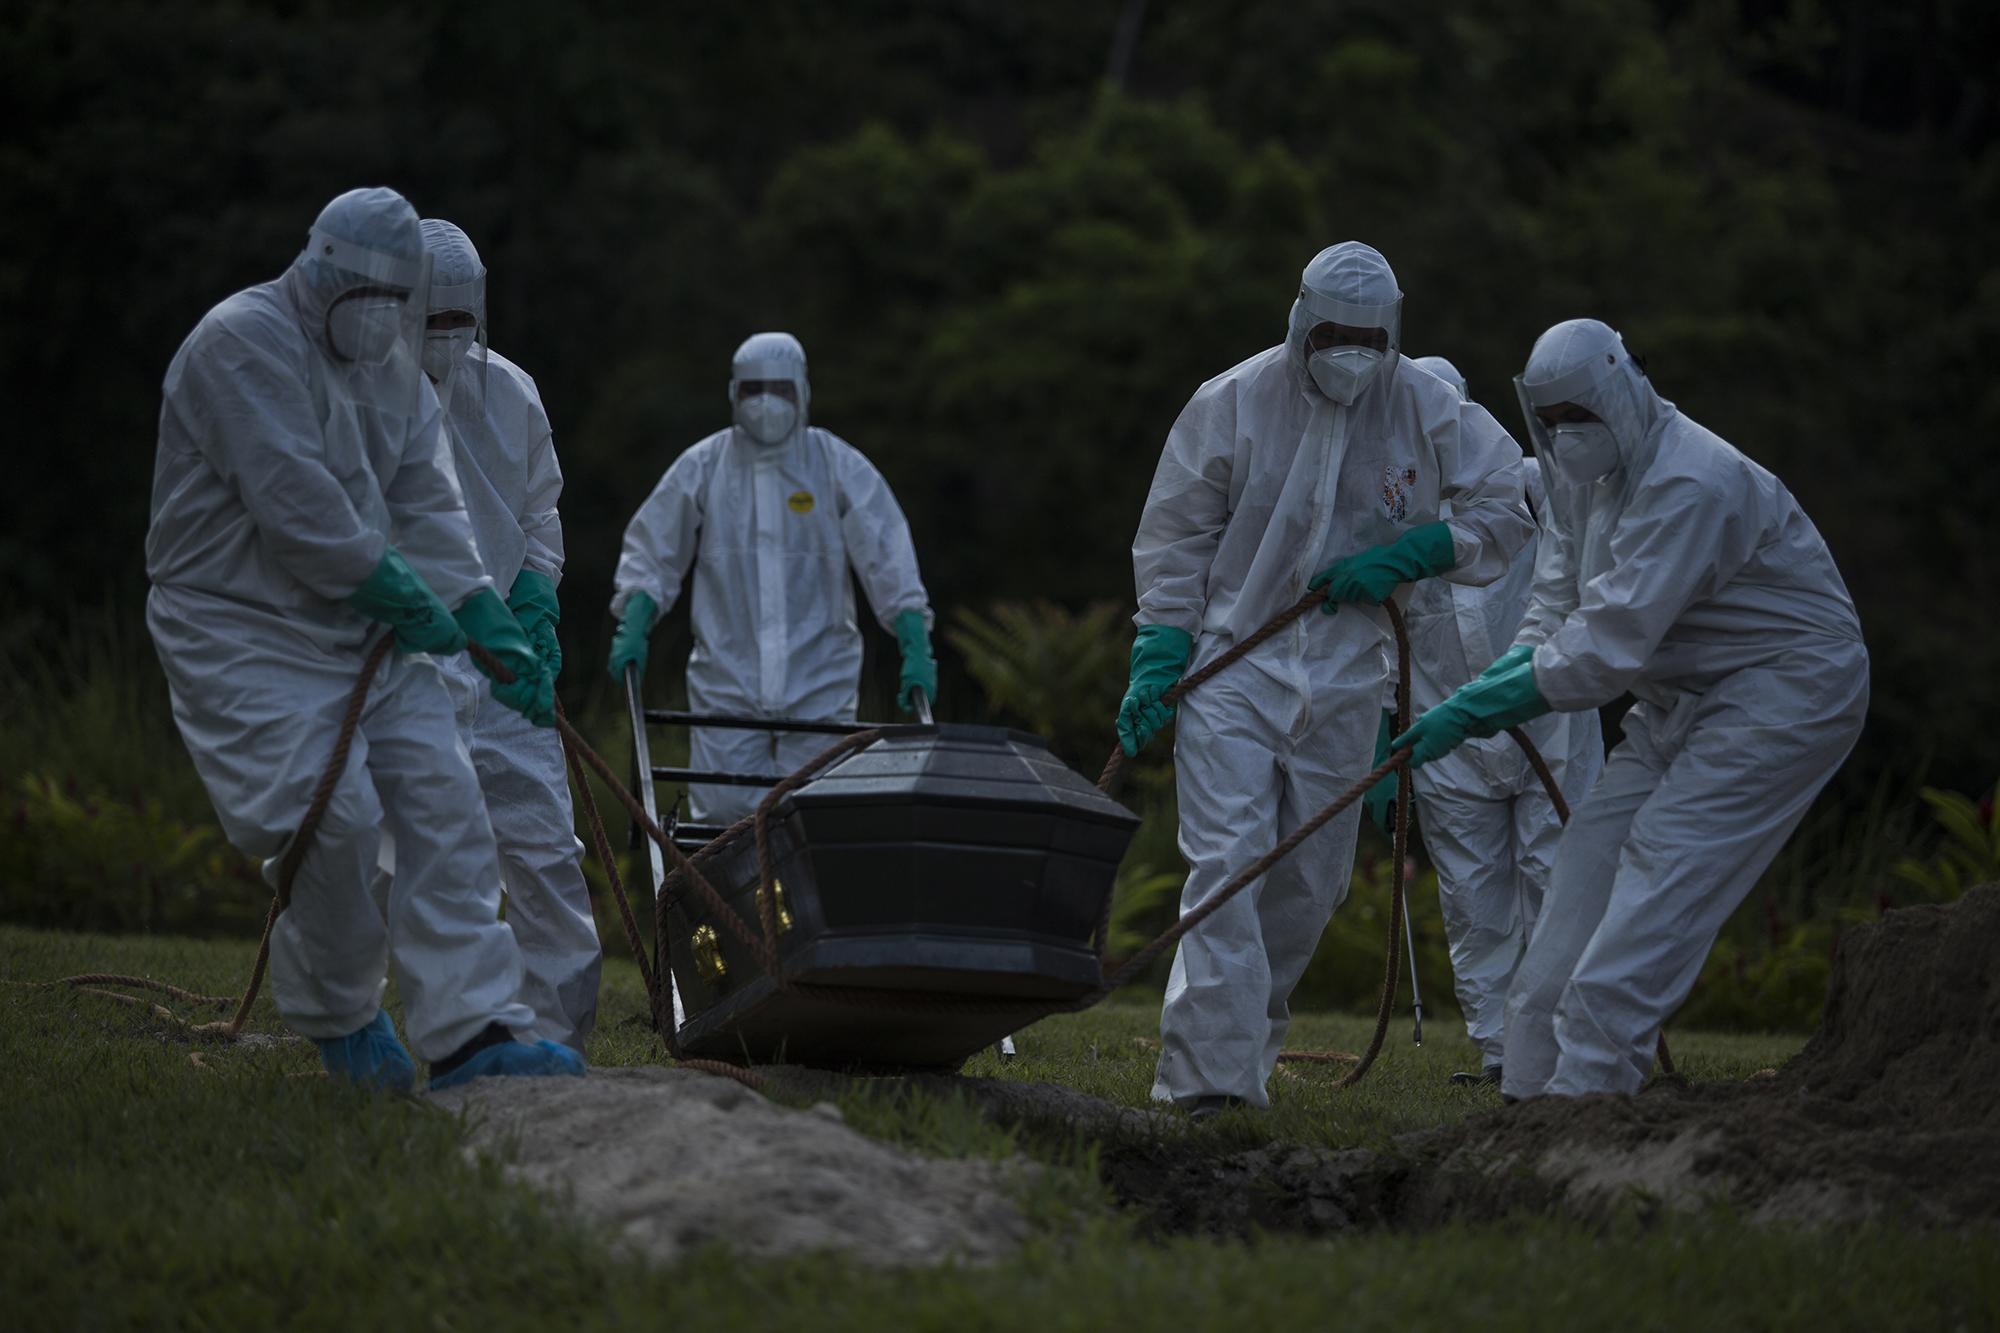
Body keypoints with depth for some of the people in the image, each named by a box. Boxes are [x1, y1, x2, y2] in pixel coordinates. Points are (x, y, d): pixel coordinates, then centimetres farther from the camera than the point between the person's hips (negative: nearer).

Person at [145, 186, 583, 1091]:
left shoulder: (393, 370, 14)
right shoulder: (244, 344, -14)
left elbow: (427, 509, 7)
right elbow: (295, 506, -22)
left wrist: (495, 630, -5)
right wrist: (405, 599, -16)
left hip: (368, 634, 8)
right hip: (247, 634, -8)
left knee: (442, 807, -5)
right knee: (332, 822, -15)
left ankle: (470, 1032, -9)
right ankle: (336, 1017, 10)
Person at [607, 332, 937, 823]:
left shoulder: (839, 466, 2)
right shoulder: (703, 466, 4)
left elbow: (888, 556, -1)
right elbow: (651, 552, 8)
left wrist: (915, 647, -10)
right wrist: (633, 627, -7)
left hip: (819, 685, 0)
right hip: (727, 681, 1)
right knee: (726, 810, -7)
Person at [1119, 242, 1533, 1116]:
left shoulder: (1427, 411, -1)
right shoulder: (1232, 404, -6)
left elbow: (1508, 505, 5)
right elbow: (1174, 540, 0)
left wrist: (1405, 558, -8)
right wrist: (1157, 664, -5)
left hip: (1344, 679, 3)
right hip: (1232, 664, -3)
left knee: (1312, 879, 9)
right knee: (1226, 863, -15)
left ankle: (1248, 1043, 27)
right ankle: (1209, 1072, -18)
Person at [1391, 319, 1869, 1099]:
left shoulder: (1691, 485, -28)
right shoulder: (1589, 472, 4)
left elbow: (1613, 640, -31)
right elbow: (1561, 597, 12)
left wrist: (1474, 710, -29)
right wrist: (1508, 673, -10)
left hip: (1786, 689, -10)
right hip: (1682, 700, 10)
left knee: (1666, 867, -19)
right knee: (1594, 853, 3)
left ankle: (1585, 1083, -22)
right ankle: (1532, 1082, 5)